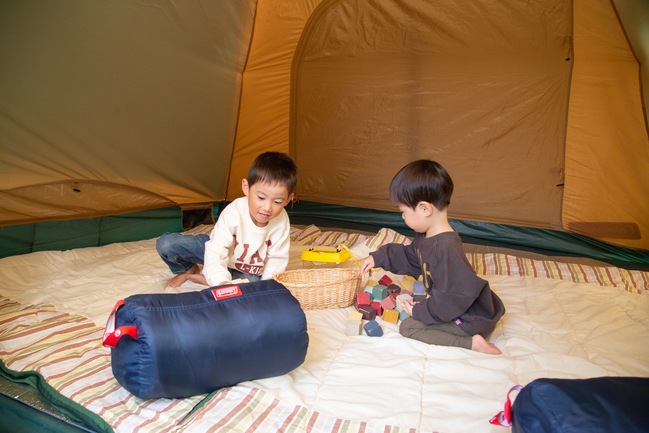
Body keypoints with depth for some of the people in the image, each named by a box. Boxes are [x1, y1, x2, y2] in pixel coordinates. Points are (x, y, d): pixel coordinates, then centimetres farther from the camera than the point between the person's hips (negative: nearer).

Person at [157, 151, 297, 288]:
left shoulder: (282, 221, -24)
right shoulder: (234, 213, -33)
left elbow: (277, 259, -12)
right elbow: (216, 250, -40)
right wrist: (222, 282, -55)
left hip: (247, 270, 2)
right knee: (166, 243, -21)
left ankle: (207, 278, -12)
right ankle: (188, 270, 13)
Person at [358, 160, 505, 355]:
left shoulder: (447, 248, -32)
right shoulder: (425, 237, 0)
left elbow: (453, 299, -30)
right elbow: (409, 257, 20)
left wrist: (421, 311, -18)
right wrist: (378, 258, 15)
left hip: (471, 321, -10)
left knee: (408, 327, -11)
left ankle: (471, 342, -14)